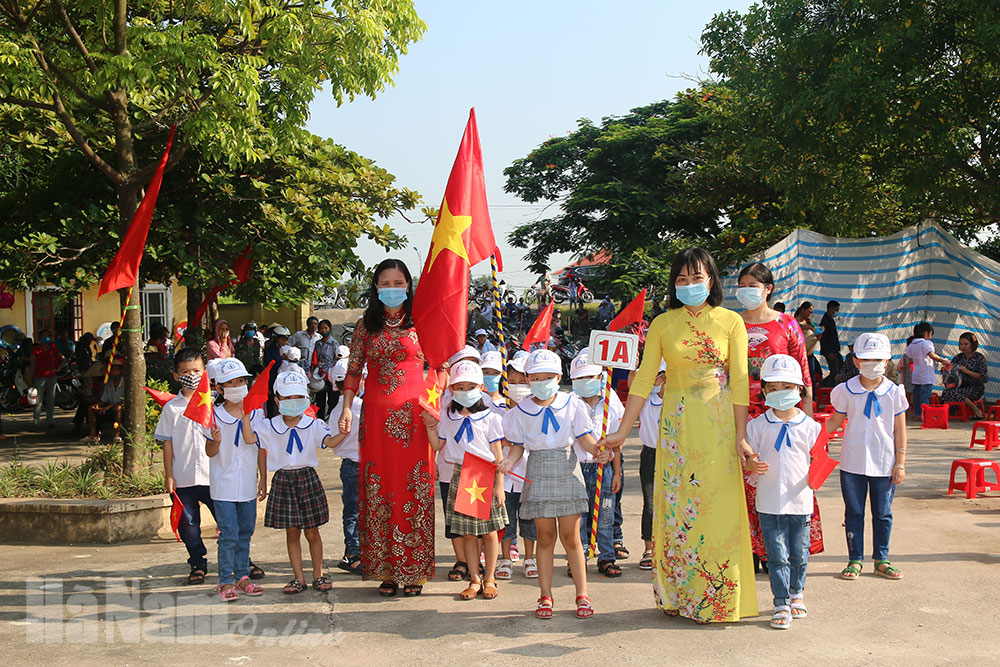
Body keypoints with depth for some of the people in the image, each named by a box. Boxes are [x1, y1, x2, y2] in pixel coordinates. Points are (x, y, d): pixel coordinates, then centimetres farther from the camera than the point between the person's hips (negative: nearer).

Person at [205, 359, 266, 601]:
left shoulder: (255, 413, 2)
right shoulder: (214, 416, -5)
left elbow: (261, 449, 9)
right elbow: (210, 452, -1)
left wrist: (263, 479, 8)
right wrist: (216, 441, -23)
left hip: (248, 483, 3)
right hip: (224, 484, -3)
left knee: (246, 531, 10)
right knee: (229, 534, -5)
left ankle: (242, 576, 21)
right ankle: (225, 581, 5)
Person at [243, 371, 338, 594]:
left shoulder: (313, 425, -2)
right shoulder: (270, 426, 1)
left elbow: (330, 441, -15)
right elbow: (249, 438, -8)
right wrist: (246, 415, -13)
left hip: (308, 478, -1)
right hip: (283, 480, 1)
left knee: (312, 532, 5)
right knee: (291, 532, 7)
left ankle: (318, 574, 20)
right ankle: (298, 577, 16)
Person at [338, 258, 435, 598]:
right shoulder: (365, 326, 10)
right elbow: (353, 370, 11)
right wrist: (347, 408, 1)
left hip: (413, 414, -2)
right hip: (376, 415, 2)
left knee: (415, 491, -2)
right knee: (378, 491, 3)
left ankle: (414, 571, 6)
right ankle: (386, 570, 11)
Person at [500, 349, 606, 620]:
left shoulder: (572, 405, 1)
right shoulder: (521, 411, 2)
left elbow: (585, 438, 1)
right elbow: (518, 445, 6)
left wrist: (598, 451, -19)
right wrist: (510, 461, -14)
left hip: (567, 472, 0)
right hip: (538, 473, 1)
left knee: (571, 536, 2)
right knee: (545, 537, 4)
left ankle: (582, 594, 10)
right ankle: (545, 596, 13)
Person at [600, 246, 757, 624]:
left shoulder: (730, 321, 2)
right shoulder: (663, 324, 5)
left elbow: (739, 381, -1)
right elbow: (643, 379, 4)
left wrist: (740, 435, -6)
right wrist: (622, 432, 0)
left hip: (719, 425, -1)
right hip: (677, 423, 1)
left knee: (718, 509, 0)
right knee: (676, 507, 3)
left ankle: (717, 598, 13)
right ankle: (678, 595, 16)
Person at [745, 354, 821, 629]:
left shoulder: (809, 426, 2)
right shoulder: (758, 425, -1)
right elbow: (748, 460, 2)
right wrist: (753, 465, -20)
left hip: (800, 501, 1)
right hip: (769, 501, -1)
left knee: (799, 553, 12)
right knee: (777, 555, 0)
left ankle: (796, 594, 34)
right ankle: (781, 604, 9)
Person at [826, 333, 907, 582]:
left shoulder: (894, 392, -3)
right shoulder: (846, 391, -4)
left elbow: (900, 430, 1)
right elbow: (836, 421, 5)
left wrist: (900, 463, -1)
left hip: (884, 463, 0)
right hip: (852, 463, 0)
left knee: (883, 513, 10)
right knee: (854, 512, 8)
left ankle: (881, 560, 23)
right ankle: (855, 560, 19)